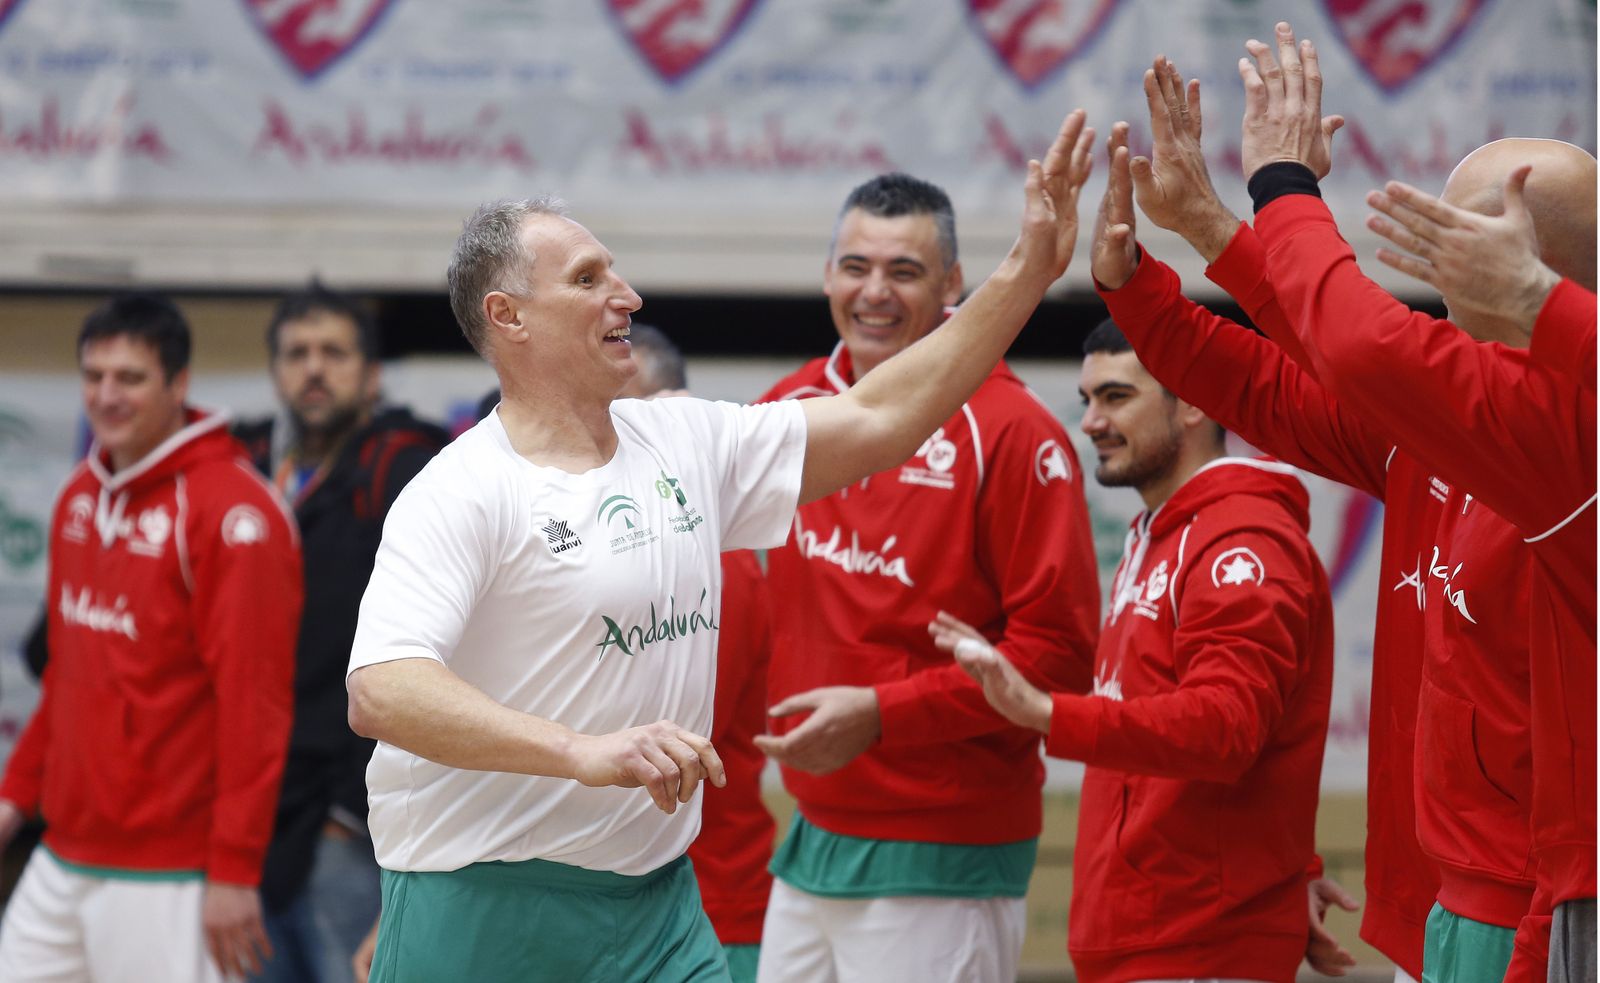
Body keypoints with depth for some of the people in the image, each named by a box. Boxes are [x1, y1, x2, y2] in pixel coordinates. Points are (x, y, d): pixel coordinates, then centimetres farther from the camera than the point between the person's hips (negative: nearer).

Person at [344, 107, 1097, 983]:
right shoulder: (460, 493, -13)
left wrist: (1029, 267, 8)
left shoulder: (685, 443, 10)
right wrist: (586, 753, -37)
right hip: (484, 911, -6)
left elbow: (876, 418, 14)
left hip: (659, 904, 6)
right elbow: (380, 690, -26)